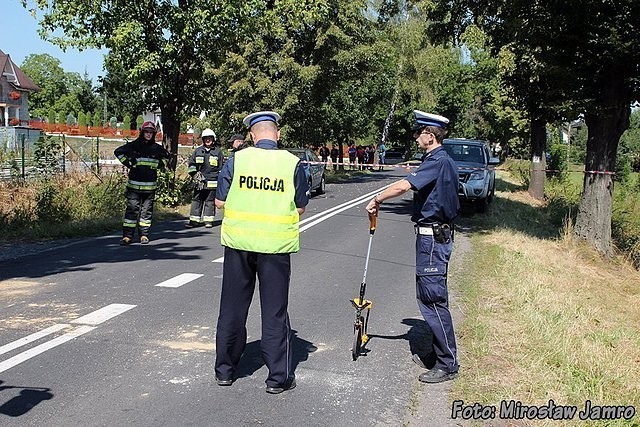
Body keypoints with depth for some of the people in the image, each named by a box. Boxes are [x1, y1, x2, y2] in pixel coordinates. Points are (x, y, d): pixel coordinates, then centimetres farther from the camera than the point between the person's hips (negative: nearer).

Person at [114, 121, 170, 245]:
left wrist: (159, 165, 8)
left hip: (150, 185, 2)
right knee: (131, 209, -5)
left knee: (147, 210, 6)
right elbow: (118, 151, 8)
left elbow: (166, 157, 24)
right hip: (134, 185, -2)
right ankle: (127, 236, -3)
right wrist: (128, 163, -1)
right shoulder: (133, 145, 1)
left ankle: (144, 234, 15)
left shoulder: (157, 148, 8)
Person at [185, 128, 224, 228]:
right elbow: (191, 164, 14)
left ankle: (208, 220, 8)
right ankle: (194, 220, 6)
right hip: (199, 181, 2)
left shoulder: (218, 152, 6)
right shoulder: (198, 151, 10)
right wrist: (194, 175, 2)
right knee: (196, 200, 2)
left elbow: (222, 167, 10)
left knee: (210, 201, 2)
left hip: (212, 182, -2)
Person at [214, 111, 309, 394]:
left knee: (232, 308, 14)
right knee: (274, 311, 7)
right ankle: (278, 377, 13)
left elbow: (220, 202, 1)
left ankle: (224, 370, 25)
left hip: (238, 242, 1)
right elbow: (300, 208, 2)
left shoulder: (237, 160, -2)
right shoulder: (292, 163, -3)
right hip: (276, 245, -1)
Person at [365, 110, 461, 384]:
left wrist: (376, 200, -13)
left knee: (433, 299, -7)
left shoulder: (437, 161, -17)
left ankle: (447, 364, -1)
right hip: (437, 235, 11)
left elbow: (403, 186, -26)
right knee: (430, 296, 16)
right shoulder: (443, 161, 16)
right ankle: (440, 352, 26)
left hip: (432, 237, -11)